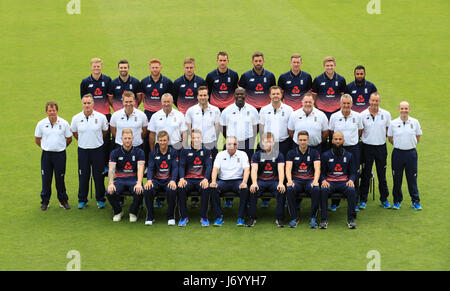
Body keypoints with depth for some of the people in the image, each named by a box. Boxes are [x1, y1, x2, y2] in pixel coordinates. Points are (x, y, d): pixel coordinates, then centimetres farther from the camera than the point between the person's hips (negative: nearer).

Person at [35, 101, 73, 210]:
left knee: (60, 178, 6)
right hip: (46, 155, 1)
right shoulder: (41, 124, -1)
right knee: (46, 178, 5)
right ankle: (45, 201, 15)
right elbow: (37, 139, 11)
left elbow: (69, 139, 9)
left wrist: (60, 147, 9)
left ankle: (63, 200, 18)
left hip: (60, 154, -1)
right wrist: (45, 147, 9)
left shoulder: (64, 123, -3)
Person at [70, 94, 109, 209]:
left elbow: (105, 131, 10)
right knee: (83, 176, 6)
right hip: (83, 150, 1)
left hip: (98, 149, -1)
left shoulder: (101, 117, -7)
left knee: (99, 176, 4)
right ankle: (82, 200, 17)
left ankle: (100, 200, 17)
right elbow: (74, 133, 14)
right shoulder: (76, 118, -3)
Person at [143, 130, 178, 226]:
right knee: (147, 190, -31)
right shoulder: (153, 153, 10)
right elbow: (150, 168, -1)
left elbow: (175, 168, -4)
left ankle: (171, 217, -17)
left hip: (169, 180, -1)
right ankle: (150, 216, -13)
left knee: (171, 190, -36)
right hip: (156, 180, 1)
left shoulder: (173, 153, 6)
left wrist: (173, 180, -24)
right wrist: (149, 180, -22)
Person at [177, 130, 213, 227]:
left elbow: (208, 166, -1)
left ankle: (203, 217, -23)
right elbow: (181, 166, 3)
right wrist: (181, 178, -18)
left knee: (206, 188, -34)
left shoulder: (206, 151, 11)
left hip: (201, 179, -1)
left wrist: (206, 179, -21)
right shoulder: (185, 151, 12)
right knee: (180, 188, -32)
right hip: (188, 179, 1)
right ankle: (184, 217, -21)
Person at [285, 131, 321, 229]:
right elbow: (288, 168, -4)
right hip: (296, 180, 0)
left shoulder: (314, 153, 7)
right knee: (290, 189, -34)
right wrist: (289, 180, -25)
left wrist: (315, 181, -25)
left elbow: (317, 169, -5)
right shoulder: (292, 153, 7)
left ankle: (313, 218, -23)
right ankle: (294, 218, -22)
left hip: (310, 179, 0)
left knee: (316, 190, -35)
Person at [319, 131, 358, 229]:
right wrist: (323, 180, -13)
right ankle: (324, 219, -31)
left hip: (344, 182, 0)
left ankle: (351, 219, -27)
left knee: (351, 190, -34)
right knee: (323, 190, -35)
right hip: (329, 181, 0)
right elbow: (322, 172, 9)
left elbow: (352, 172, 12)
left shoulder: (349, 156, 14)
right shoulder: (325, 155, 11)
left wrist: (351, 180, -10)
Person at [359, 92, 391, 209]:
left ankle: (384, 199, 17)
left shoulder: (386, 114, 1)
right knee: (365, 174, 3)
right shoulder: (363, 115, -2)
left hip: (381, 147, 1)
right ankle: (363, 200, 10)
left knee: (382, 174, 8)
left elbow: (388, 130, 11)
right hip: (367, 147, -1)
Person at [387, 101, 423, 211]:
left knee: (412, 178, 5)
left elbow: (418, 137, 11)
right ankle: (397, 201, 20)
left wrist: (411, 144, 4)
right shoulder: (393, 123, -3)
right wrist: (400, 144, 4)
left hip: (411, 153, 0)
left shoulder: (415, 122, -1)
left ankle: (415, 201, 15)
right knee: (397, 178, 7)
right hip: (397, 153, 0)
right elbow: (390, 138, 8)